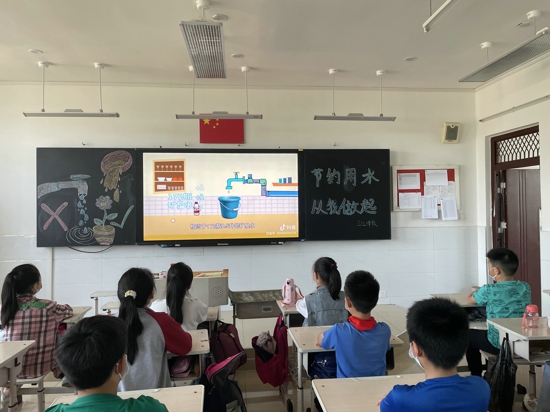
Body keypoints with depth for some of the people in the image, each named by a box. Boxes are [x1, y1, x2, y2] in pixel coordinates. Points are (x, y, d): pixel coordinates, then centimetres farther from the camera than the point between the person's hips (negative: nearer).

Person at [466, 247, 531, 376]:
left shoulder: (489, 291, -17)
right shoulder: (526, 287, -3)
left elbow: (470, 300, 4)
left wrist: (475, 293, 25)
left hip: (499, 344, -5)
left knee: (468, 335, 22)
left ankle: (476, 378, 29)